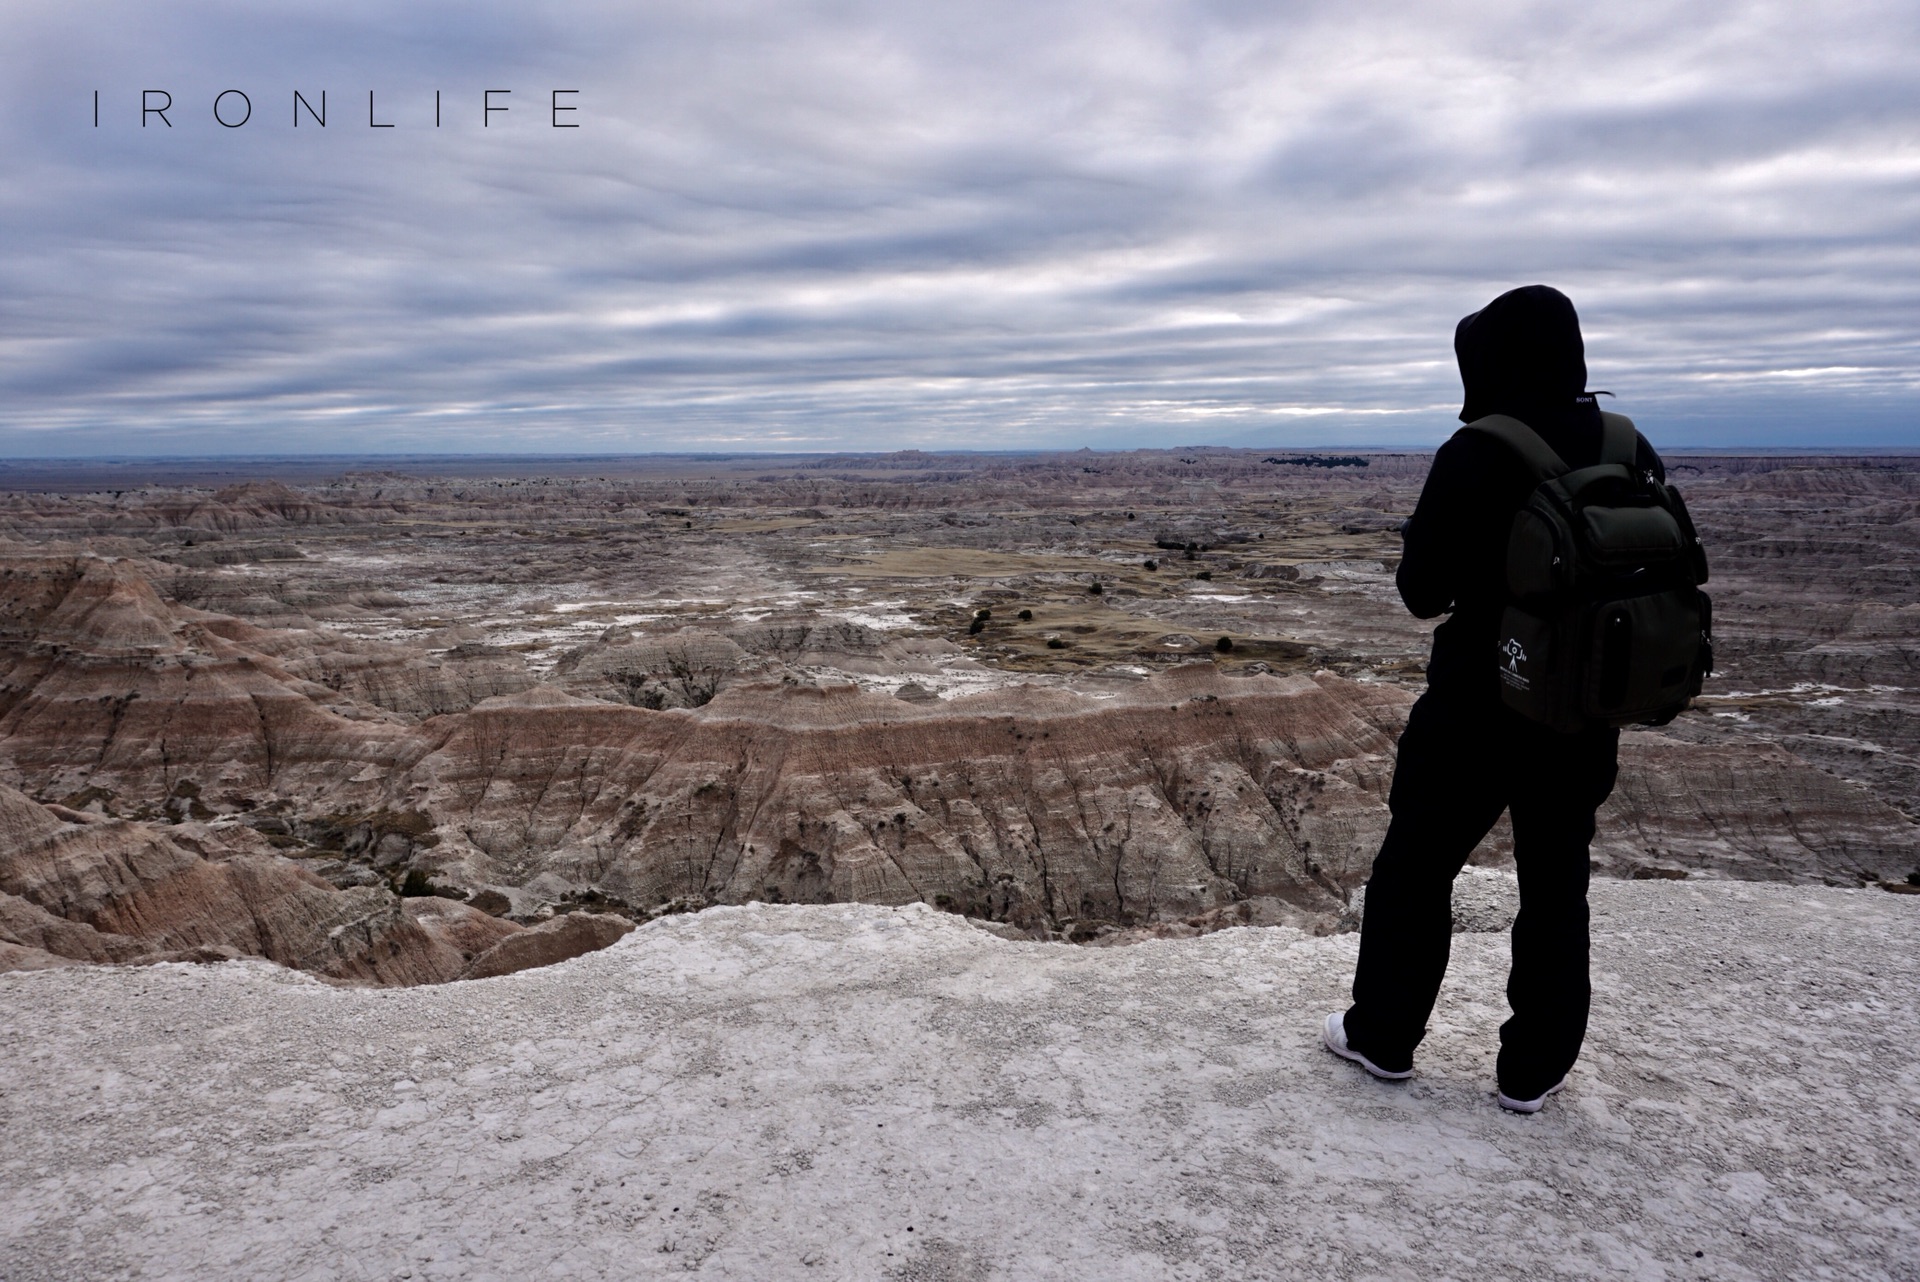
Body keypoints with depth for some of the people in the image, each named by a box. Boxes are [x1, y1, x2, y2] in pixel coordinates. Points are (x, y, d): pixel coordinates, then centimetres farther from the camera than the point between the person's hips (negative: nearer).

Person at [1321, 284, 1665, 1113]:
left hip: (1476, 709, -4)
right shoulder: (1630, 452, 1)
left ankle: (1382, 1037, 25)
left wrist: (1422, 538, 8)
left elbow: (1423, 594, -11)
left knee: (1414, 870, 12)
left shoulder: (1475, 456, -16)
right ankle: (1533, 1071, 24)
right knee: (1557, 888, 14)